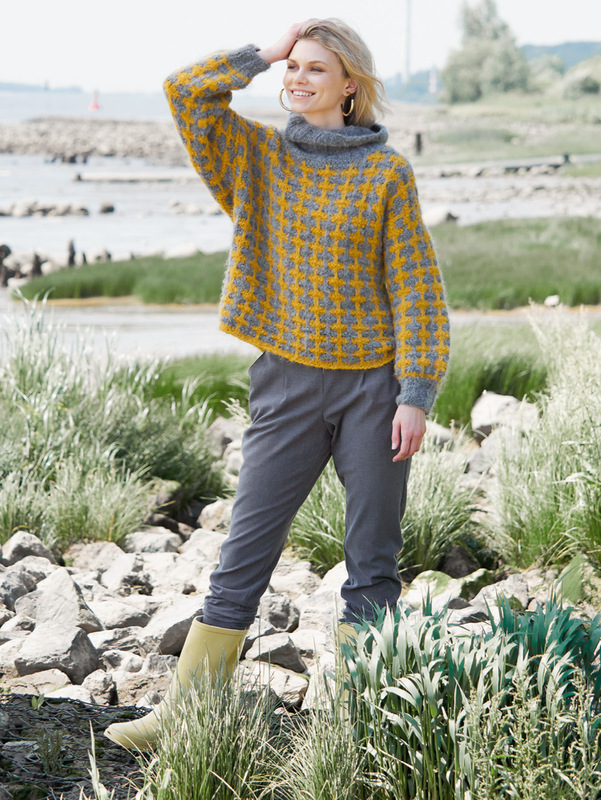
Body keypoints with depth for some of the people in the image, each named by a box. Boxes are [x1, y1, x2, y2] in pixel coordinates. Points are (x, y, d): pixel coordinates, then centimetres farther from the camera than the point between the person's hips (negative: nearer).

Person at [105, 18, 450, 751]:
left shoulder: (386, 173, -1)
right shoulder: (258, 156, 7)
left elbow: (416, 288, -3)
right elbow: (185, 91, -5)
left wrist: (416, 393, -9)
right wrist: (263, 55, -1)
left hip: (371, 385, -2)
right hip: (288, 385, 2)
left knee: (372, 562, 5)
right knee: (244, 553, 2)